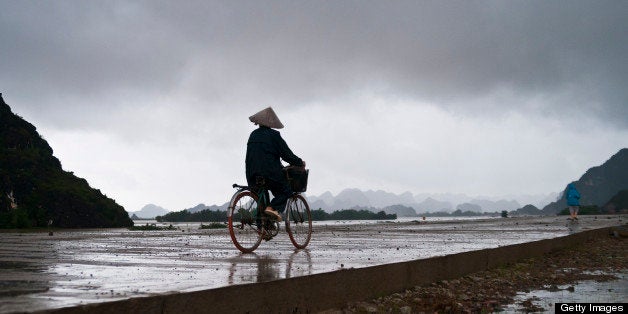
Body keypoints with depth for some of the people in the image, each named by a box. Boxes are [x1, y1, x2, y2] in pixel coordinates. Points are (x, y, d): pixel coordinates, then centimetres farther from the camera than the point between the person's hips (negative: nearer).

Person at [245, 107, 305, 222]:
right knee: (286, 191, 6)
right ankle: (273, 208, -19)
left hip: (253, 174, 6)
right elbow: (286, 154, -2)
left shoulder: (253, 135, 16)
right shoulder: (274, 135, -2)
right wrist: (300, 162, 12)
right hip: (271, 173, -6)